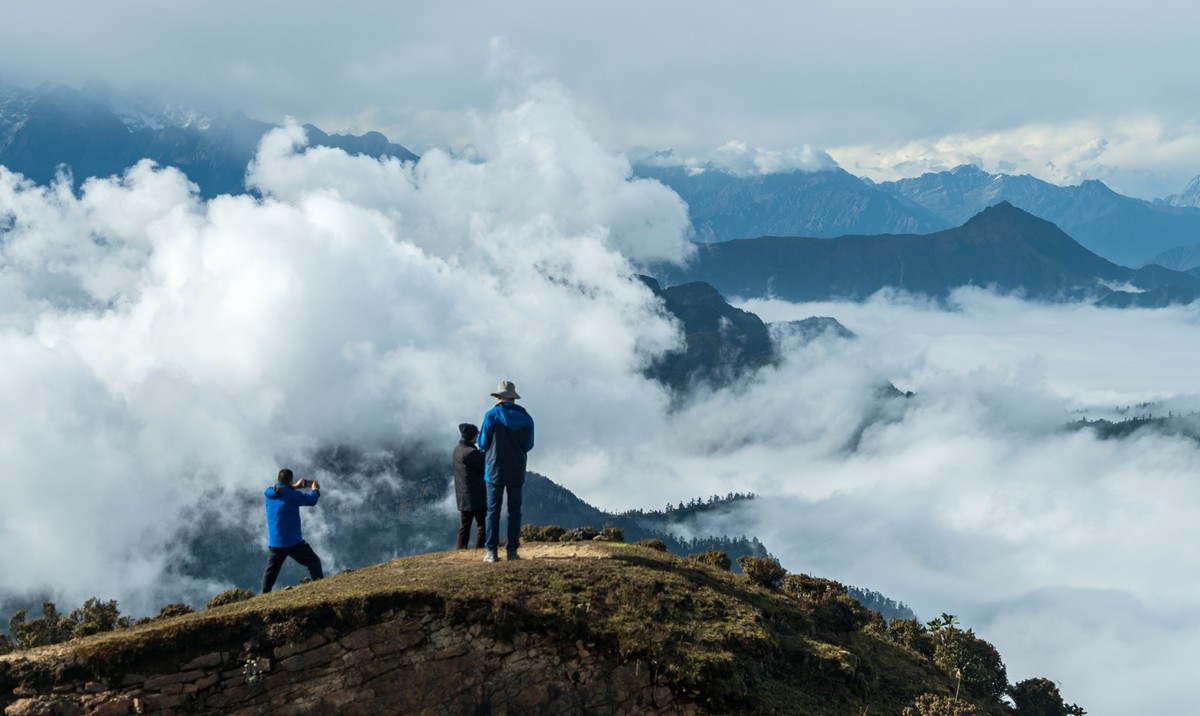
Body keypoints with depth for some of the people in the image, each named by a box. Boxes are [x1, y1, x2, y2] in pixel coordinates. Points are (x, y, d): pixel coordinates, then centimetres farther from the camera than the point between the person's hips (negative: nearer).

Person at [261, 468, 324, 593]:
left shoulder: (268, 493, 2)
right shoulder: (291, 495, -16)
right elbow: (311, 500, -4)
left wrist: (294, 487, 29)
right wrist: (316, 490, 16)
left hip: (273, 543, 6)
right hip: (293, 542, -6)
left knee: (271, 570, 18)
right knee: (314, 563, 7)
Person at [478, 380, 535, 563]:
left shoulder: (492, 415, -7)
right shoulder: (526, 418, 2)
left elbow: (482, 443, -3)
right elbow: (529, 445, 9)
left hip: (495, 470, -2)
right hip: (517, 472, 2)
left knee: (493, 510, 1)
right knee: (514, 511, 7)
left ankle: (491, 551, -4)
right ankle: (512, 550, 3)